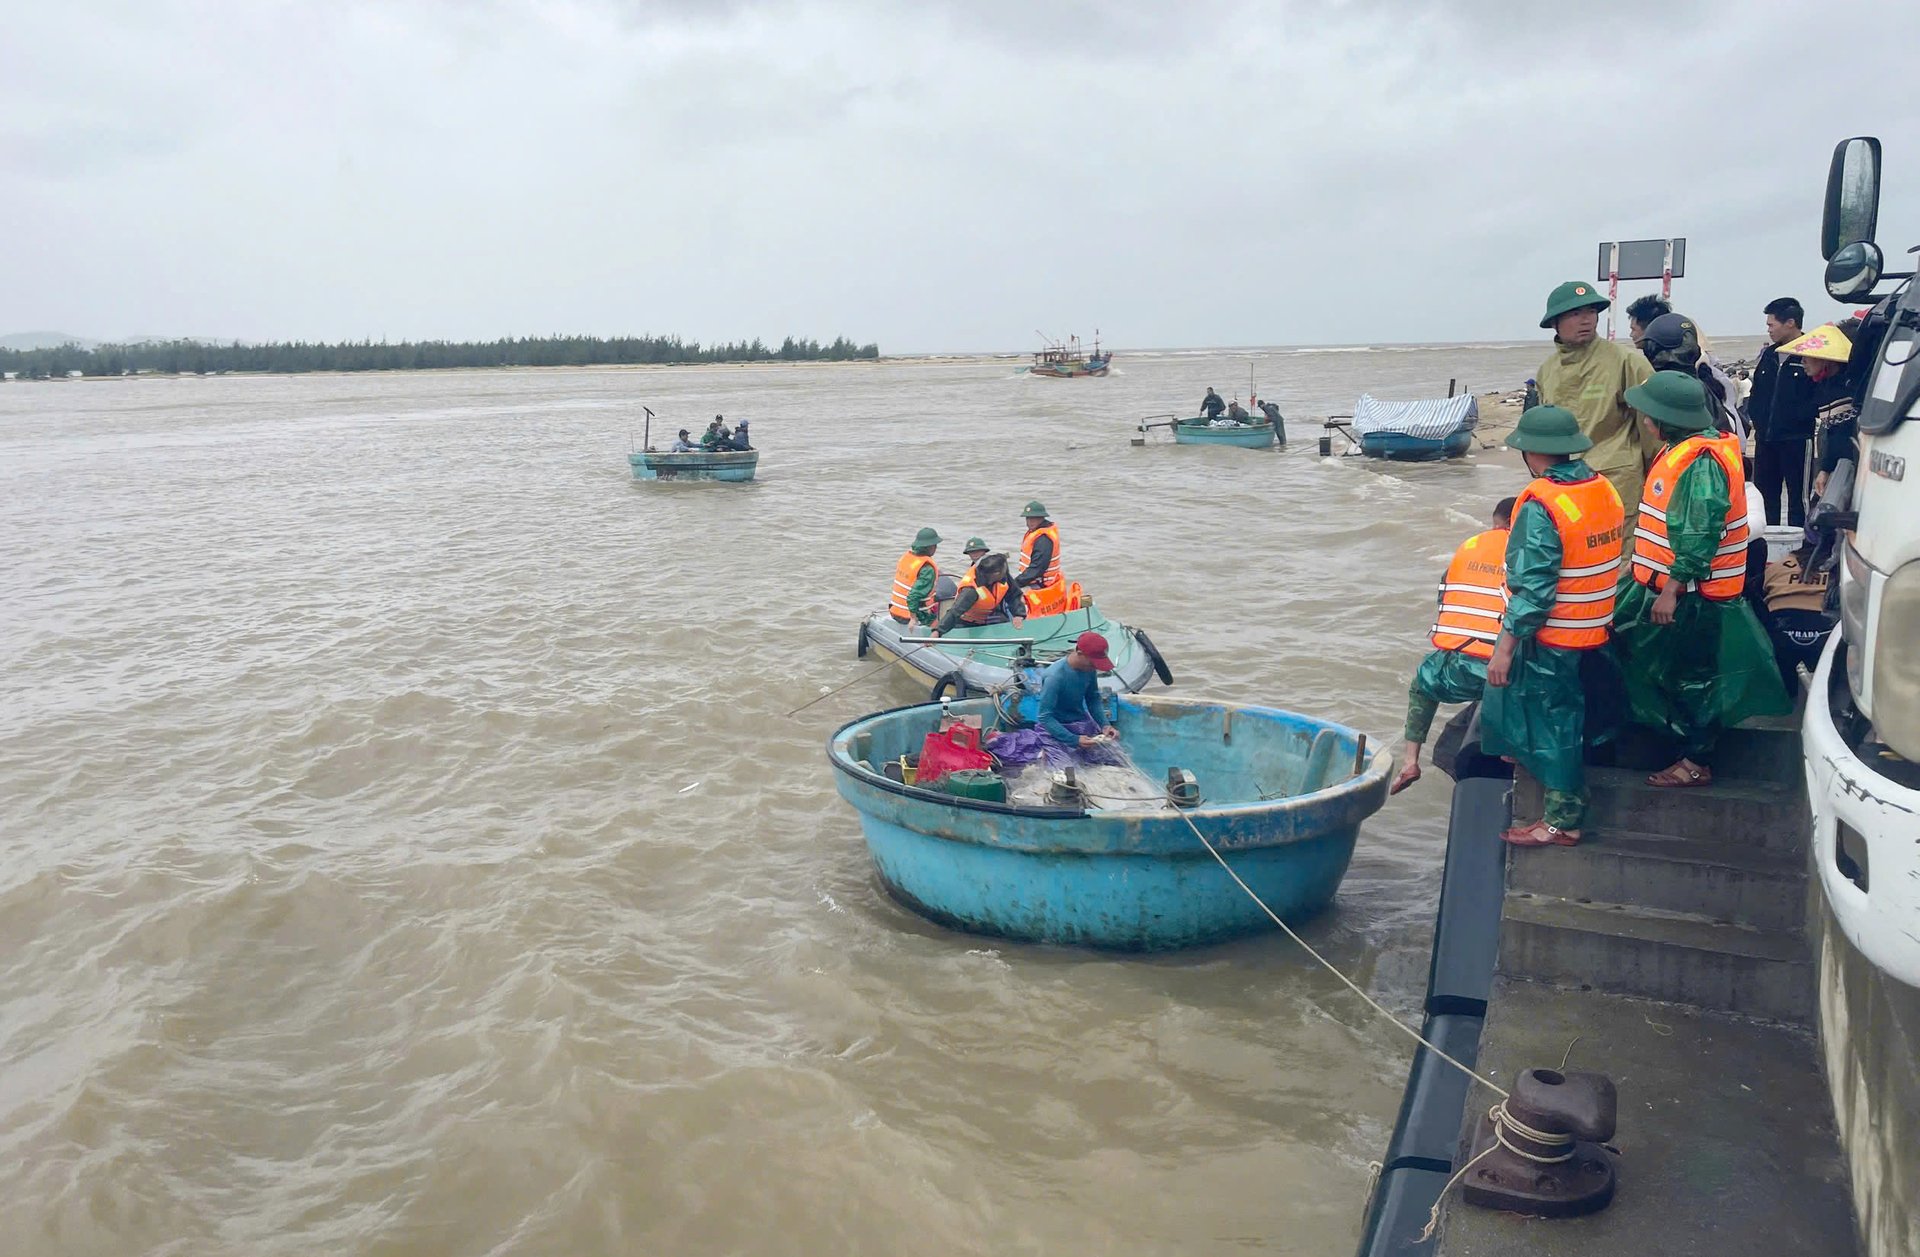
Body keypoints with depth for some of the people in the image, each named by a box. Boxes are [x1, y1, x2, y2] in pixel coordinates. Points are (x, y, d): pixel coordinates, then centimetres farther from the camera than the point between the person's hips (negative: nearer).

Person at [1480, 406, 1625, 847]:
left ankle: (1562, 820, 14)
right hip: (1594, 627, 7)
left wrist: (1506, 644, -18)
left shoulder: (1540, 506, -23)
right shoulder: (1604, 489, 3)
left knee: (1555, 720, 4)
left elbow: (1533, 587, -24)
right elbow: (1605, 561, 12)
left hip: (1552, 637, -7)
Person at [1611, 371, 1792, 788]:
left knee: (1692, 677, 1)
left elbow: (1700, 533, -27)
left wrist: (1672, 589, -26)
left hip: (1692, 596, -10)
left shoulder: (1701, 461, -22)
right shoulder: (1682, 451, 10)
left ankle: (1695, 763, 13)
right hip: (1668, 586, 10)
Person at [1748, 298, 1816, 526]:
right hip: (1766, 438, 7)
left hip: (1796, 438, -7)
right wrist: (1756, 417, 7)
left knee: (1797, 495, -1)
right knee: (1765, 493, 12)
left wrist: (1798, 418, -17)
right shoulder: (1768, 354, 13)